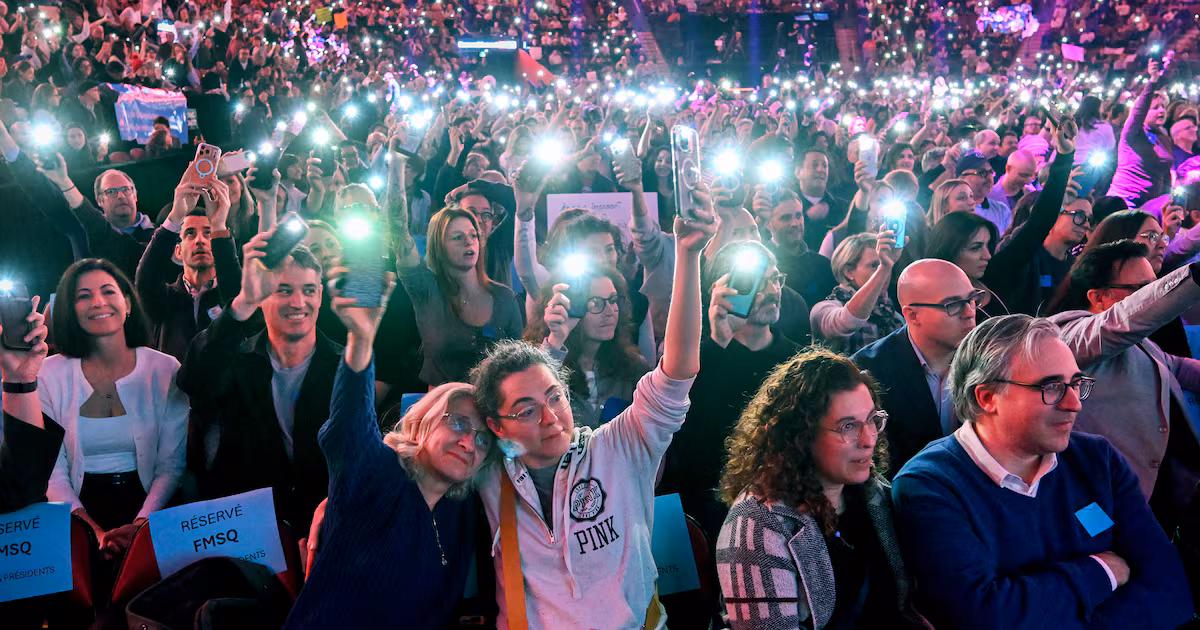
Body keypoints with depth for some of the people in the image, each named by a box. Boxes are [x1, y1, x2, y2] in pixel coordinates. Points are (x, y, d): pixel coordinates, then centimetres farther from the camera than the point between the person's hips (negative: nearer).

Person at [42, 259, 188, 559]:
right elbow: (52, 472, -2)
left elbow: (171, 465, -1)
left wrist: (140, 525, -18)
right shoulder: (49, 375, 2)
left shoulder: (164, 369, 2)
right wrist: (96, 531, -17)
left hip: (147, 505, 0)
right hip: (81, 507, 0)